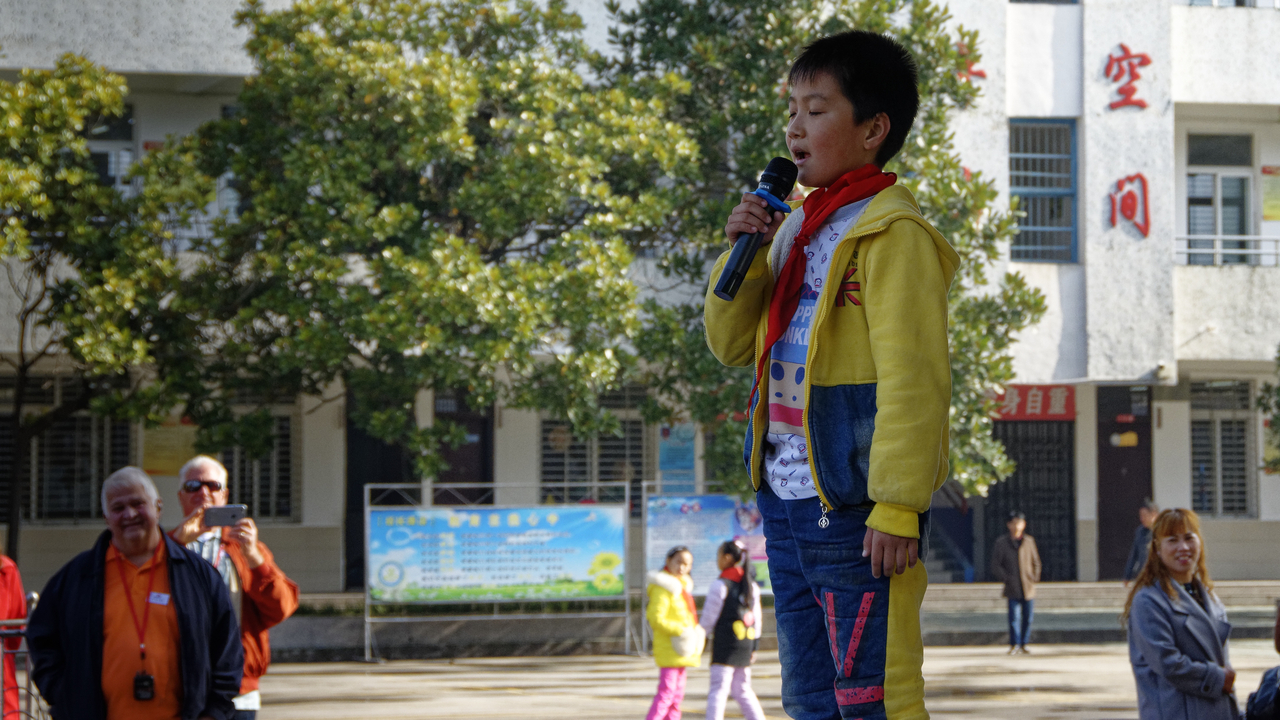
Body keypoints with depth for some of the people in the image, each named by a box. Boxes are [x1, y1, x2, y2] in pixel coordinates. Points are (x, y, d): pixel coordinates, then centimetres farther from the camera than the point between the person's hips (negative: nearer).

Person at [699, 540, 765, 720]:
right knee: (743, 689, 17)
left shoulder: (720, 585, -10)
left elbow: (708, 619, -9)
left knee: (718, 690, -8)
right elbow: (756, 618, 13)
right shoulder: (751, 585, 11)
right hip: (745, 645, 7)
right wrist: (753, 647, 17)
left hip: (724, 643, -7)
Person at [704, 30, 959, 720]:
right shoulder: (797, 227, 15)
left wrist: (898, 506, -22)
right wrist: (743, 253, 1)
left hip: (854, 506, -9)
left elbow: (912, 377, -18)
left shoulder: (893, 234, -11)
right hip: (787, 498, 9)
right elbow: (731, 343, 18)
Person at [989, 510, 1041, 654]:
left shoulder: (1029, 541, 8)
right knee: (1014, 616, -10)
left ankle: (1023, 644, 12)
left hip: (1028, 588, 2)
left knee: (1027, 617, 3)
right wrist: (1006, 578, -8)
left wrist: (1035, 577, 3)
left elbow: (1036, 562, 16)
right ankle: (1014, 644, -2)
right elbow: (995, 565, 1)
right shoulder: (1002, 543, 1)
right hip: (1013, 589, -2)